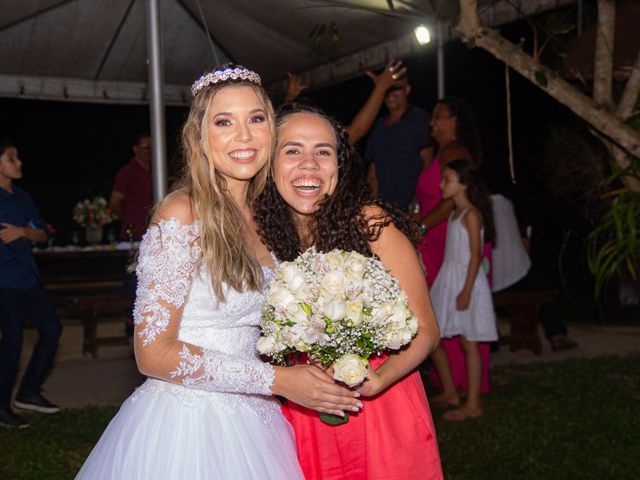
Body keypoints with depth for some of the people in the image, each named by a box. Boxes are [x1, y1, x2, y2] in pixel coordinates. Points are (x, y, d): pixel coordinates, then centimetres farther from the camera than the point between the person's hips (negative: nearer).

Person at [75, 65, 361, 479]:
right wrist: (277, 380, -18)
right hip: (188, 425, -7)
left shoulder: (259, 217, 5)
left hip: (250, 421, 7)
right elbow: (153, 352, -18)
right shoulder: (183, 214, -15)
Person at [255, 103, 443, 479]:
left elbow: (425, 330, -11)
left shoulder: (372, 224, -15)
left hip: (382, 412, -2)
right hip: (300, 422, 3)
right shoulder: (261, 235, -6)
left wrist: (378, 379, -27)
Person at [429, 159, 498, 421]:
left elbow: (475, 254, -17)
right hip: (447, 281, 9)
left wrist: (466, 290, -21)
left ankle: (473, 404, 6)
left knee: (469, 343, -2)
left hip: (466, 281, -9)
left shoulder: (471, 214, -12)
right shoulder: (454, 214, 13)